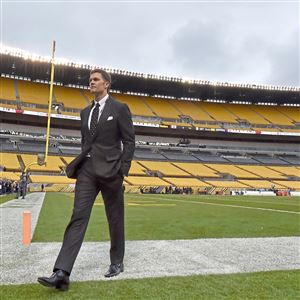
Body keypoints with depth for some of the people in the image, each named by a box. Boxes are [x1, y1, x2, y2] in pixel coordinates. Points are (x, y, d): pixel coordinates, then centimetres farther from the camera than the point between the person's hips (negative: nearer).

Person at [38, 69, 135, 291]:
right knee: (78, 217, -5)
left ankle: (117, 262, 26)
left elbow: (129, 141, -4)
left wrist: (123, 170, -11)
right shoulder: (86, 112, 16)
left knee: (115, 219, 7)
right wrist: (80, 164, 13)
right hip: (87, 170, 5)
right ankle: (62, 273, -7)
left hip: (110, 170, -4)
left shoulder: (119, 108, -1)